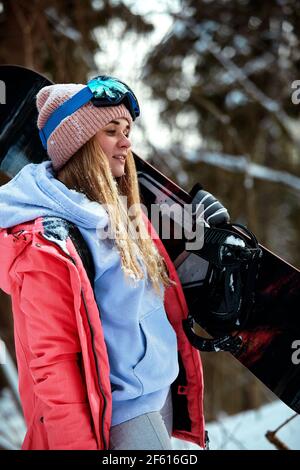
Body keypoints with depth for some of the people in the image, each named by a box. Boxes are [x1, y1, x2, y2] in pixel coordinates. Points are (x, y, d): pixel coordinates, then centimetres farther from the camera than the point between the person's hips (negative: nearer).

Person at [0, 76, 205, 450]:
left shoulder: (123, 214, 6)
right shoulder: (48, 242, -20)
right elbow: (51, 361, -20)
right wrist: (78, 443, -19)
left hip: (162, 388, 8)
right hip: (121, 414, -8)